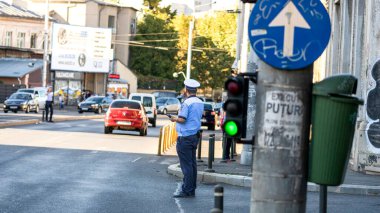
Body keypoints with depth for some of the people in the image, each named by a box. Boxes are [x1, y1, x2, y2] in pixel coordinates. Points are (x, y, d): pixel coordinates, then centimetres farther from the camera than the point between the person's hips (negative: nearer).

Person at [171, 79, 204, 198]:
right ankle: (192, 189, 16)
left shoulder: (187, 103, -16)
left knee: (186, 165, -6)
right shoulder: (200, 103, 9)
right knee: (192, 163, 12)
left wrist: (174, 119, -1)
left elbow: (182, 119, -21)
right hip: (195, 135, 8)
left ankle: (187, 191, -5)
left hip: (185, 137, -8)